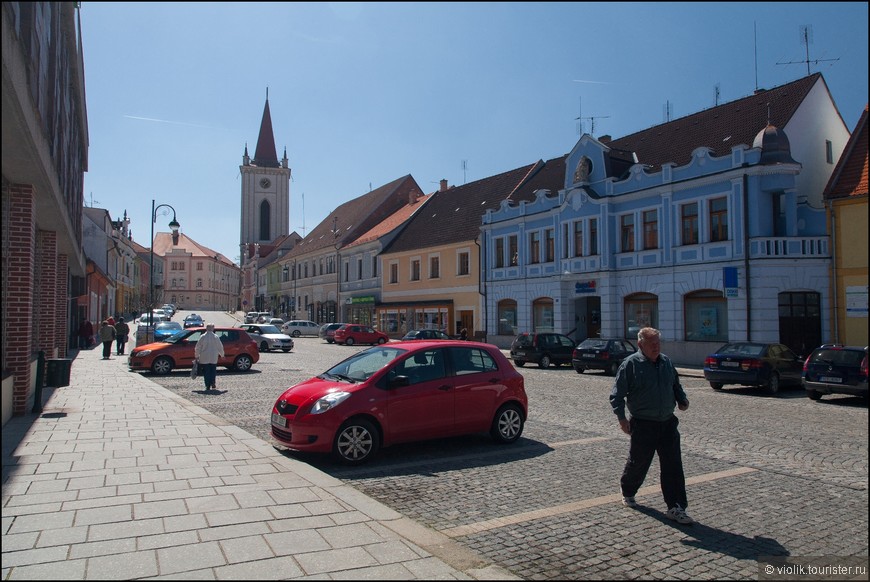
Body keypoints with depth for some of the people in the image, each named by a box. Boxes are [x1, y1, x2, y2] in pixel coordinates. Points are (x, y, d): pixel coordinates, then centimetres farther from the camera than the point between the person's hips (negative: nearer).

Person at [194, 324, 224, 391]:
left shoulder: (203, 337, -6)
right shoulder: (216, 337, 0)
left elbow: (198, 347, -3)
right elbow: (220, 347, 8)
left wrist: (197, 356, 7)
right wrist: (222, 355, 22)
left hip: (204, 358, -2)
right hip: (214, 358, 2)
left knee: (206, 372, 3)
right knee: (213, 371, 12)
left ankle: (208, 386, -1)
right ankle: (213, 384, 3)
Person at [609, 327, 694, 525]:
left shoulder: (666, 362, 7)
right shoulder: (631, 364, -10)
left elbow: (676, 384, 23)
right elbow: (617, 395, -9)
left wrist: (682, 399, 3)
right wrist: (622, 418, -19)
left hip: (668, 423, 5)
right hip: (643, 425, -4)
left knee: (673, 466, 0)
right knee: (638, 463, 10)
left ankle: (676, 508, 7)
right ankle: (628, 493, 36)